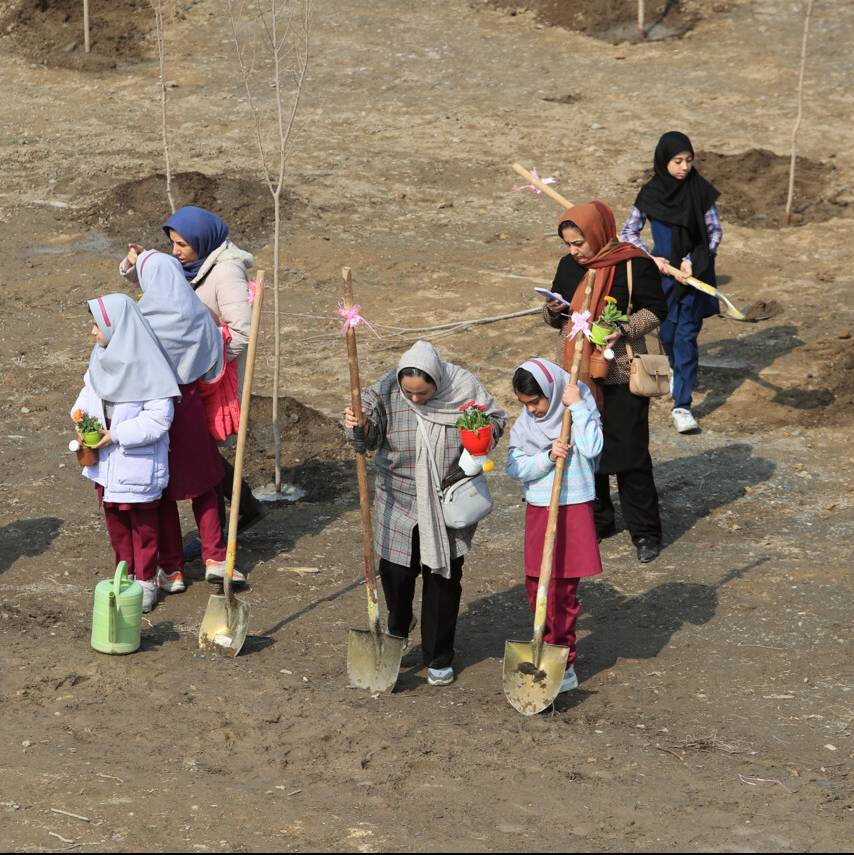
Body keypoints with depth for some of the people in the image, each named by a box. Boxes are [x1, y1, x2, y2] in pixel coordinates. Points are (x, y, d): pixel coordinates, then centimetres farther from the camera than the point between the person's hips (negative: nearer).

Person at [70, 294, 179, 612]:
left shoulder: (145, 366, -23)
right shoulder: (102, 356, 0)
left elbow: (159, 417, -22)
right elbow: (90, 390, 14)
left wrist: (117, 435, -22)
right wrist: (81, 416, -8)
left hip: (138, 464, -7)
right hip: (106, 463, 7)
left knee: (142, 523, 8)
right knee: (114, 520, 18)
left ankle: (146, 581, 20)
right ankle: (126, 574, 34)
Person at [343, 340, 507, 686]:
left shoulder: (465, 387, -14)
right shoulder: (386, 391, -15)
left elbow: (495, 416, 1)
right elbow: (369, 435, -17)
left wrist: (487, 432, -21)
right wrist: (357, 426, -40)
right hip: (399, 499, 0)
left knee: (444, 577, 5)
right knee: (395, 571, 7)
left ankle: (439, 658, 19)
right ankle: (398, 625, 42)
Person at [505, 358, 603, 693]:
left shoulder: (581, 409, -6)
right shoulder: (524, 423, 4)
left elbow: (592, 448, -22)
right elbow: (515, 467, -3)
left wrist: (577, 406, -21)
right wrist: (547, 457, -18)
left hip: (573, 508, -5)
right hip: (538, 511, 5)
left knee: (563, 590, -3)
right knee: (536, 589, 11)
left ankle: (564, 665, 4)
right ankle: (552, 649, 29)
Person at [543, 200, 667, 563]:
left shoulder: (634, 266, -11)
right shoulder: (569, 266, 6)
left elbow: (655, 311, -6)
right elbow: (556, 317, 16)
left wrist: (624, 330, -22)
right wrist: (553, 312, -8)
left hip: (620, 374, -6)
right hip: (578, 373, 6)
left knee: (629, 452, -3)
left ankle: (645, 531, 7)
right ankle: (596, 522, 27)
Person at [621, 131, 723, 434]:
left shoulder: (699, 189, -7)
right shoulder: (651, 193, -6)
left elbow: (715, 230, -2)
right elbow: (629, 232, 3)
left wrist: (695, 261, -14)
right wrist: (651, 258, -12)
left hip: (694, 273, -2)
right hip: (663, 272, 2)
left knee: (687, 335, -7)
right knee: (668, 333, 13)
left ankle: (682, 405, -8)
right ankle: (679, 372, 46)